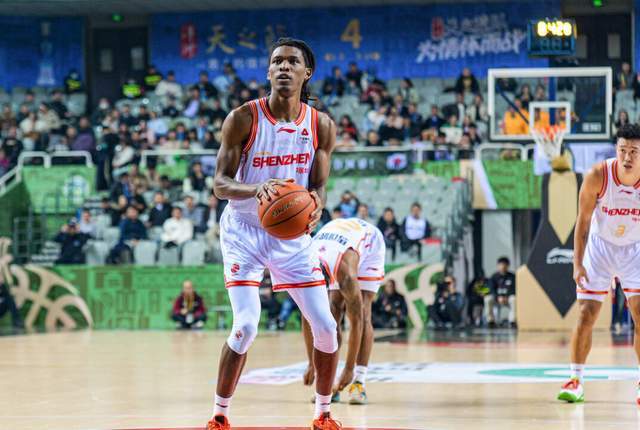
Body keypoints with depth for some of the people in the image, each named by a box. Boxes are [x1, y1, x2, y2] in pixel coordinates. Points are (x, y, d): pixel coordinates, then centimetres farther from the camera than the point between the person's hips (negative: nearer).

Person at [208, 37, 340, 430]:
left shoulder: (321, 126, -3)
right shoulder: (243, 118, -13)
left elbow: (319, 185, -1)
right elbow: (221, 183, -14)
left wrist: (316, 204, -26)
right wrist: (257, 189, -35)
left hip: (293, 232, 4)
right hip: (245, 231, -4)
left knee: (325, 326, -1)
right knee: (246, 326, -17)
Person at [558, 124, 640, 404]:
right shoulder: (597, 176, -23)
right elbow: (583, 222, -13)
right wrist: (578, 263, -17)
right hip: (600, 247, -1)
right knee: (586, 315, -5)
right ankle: (575, 381, 5)